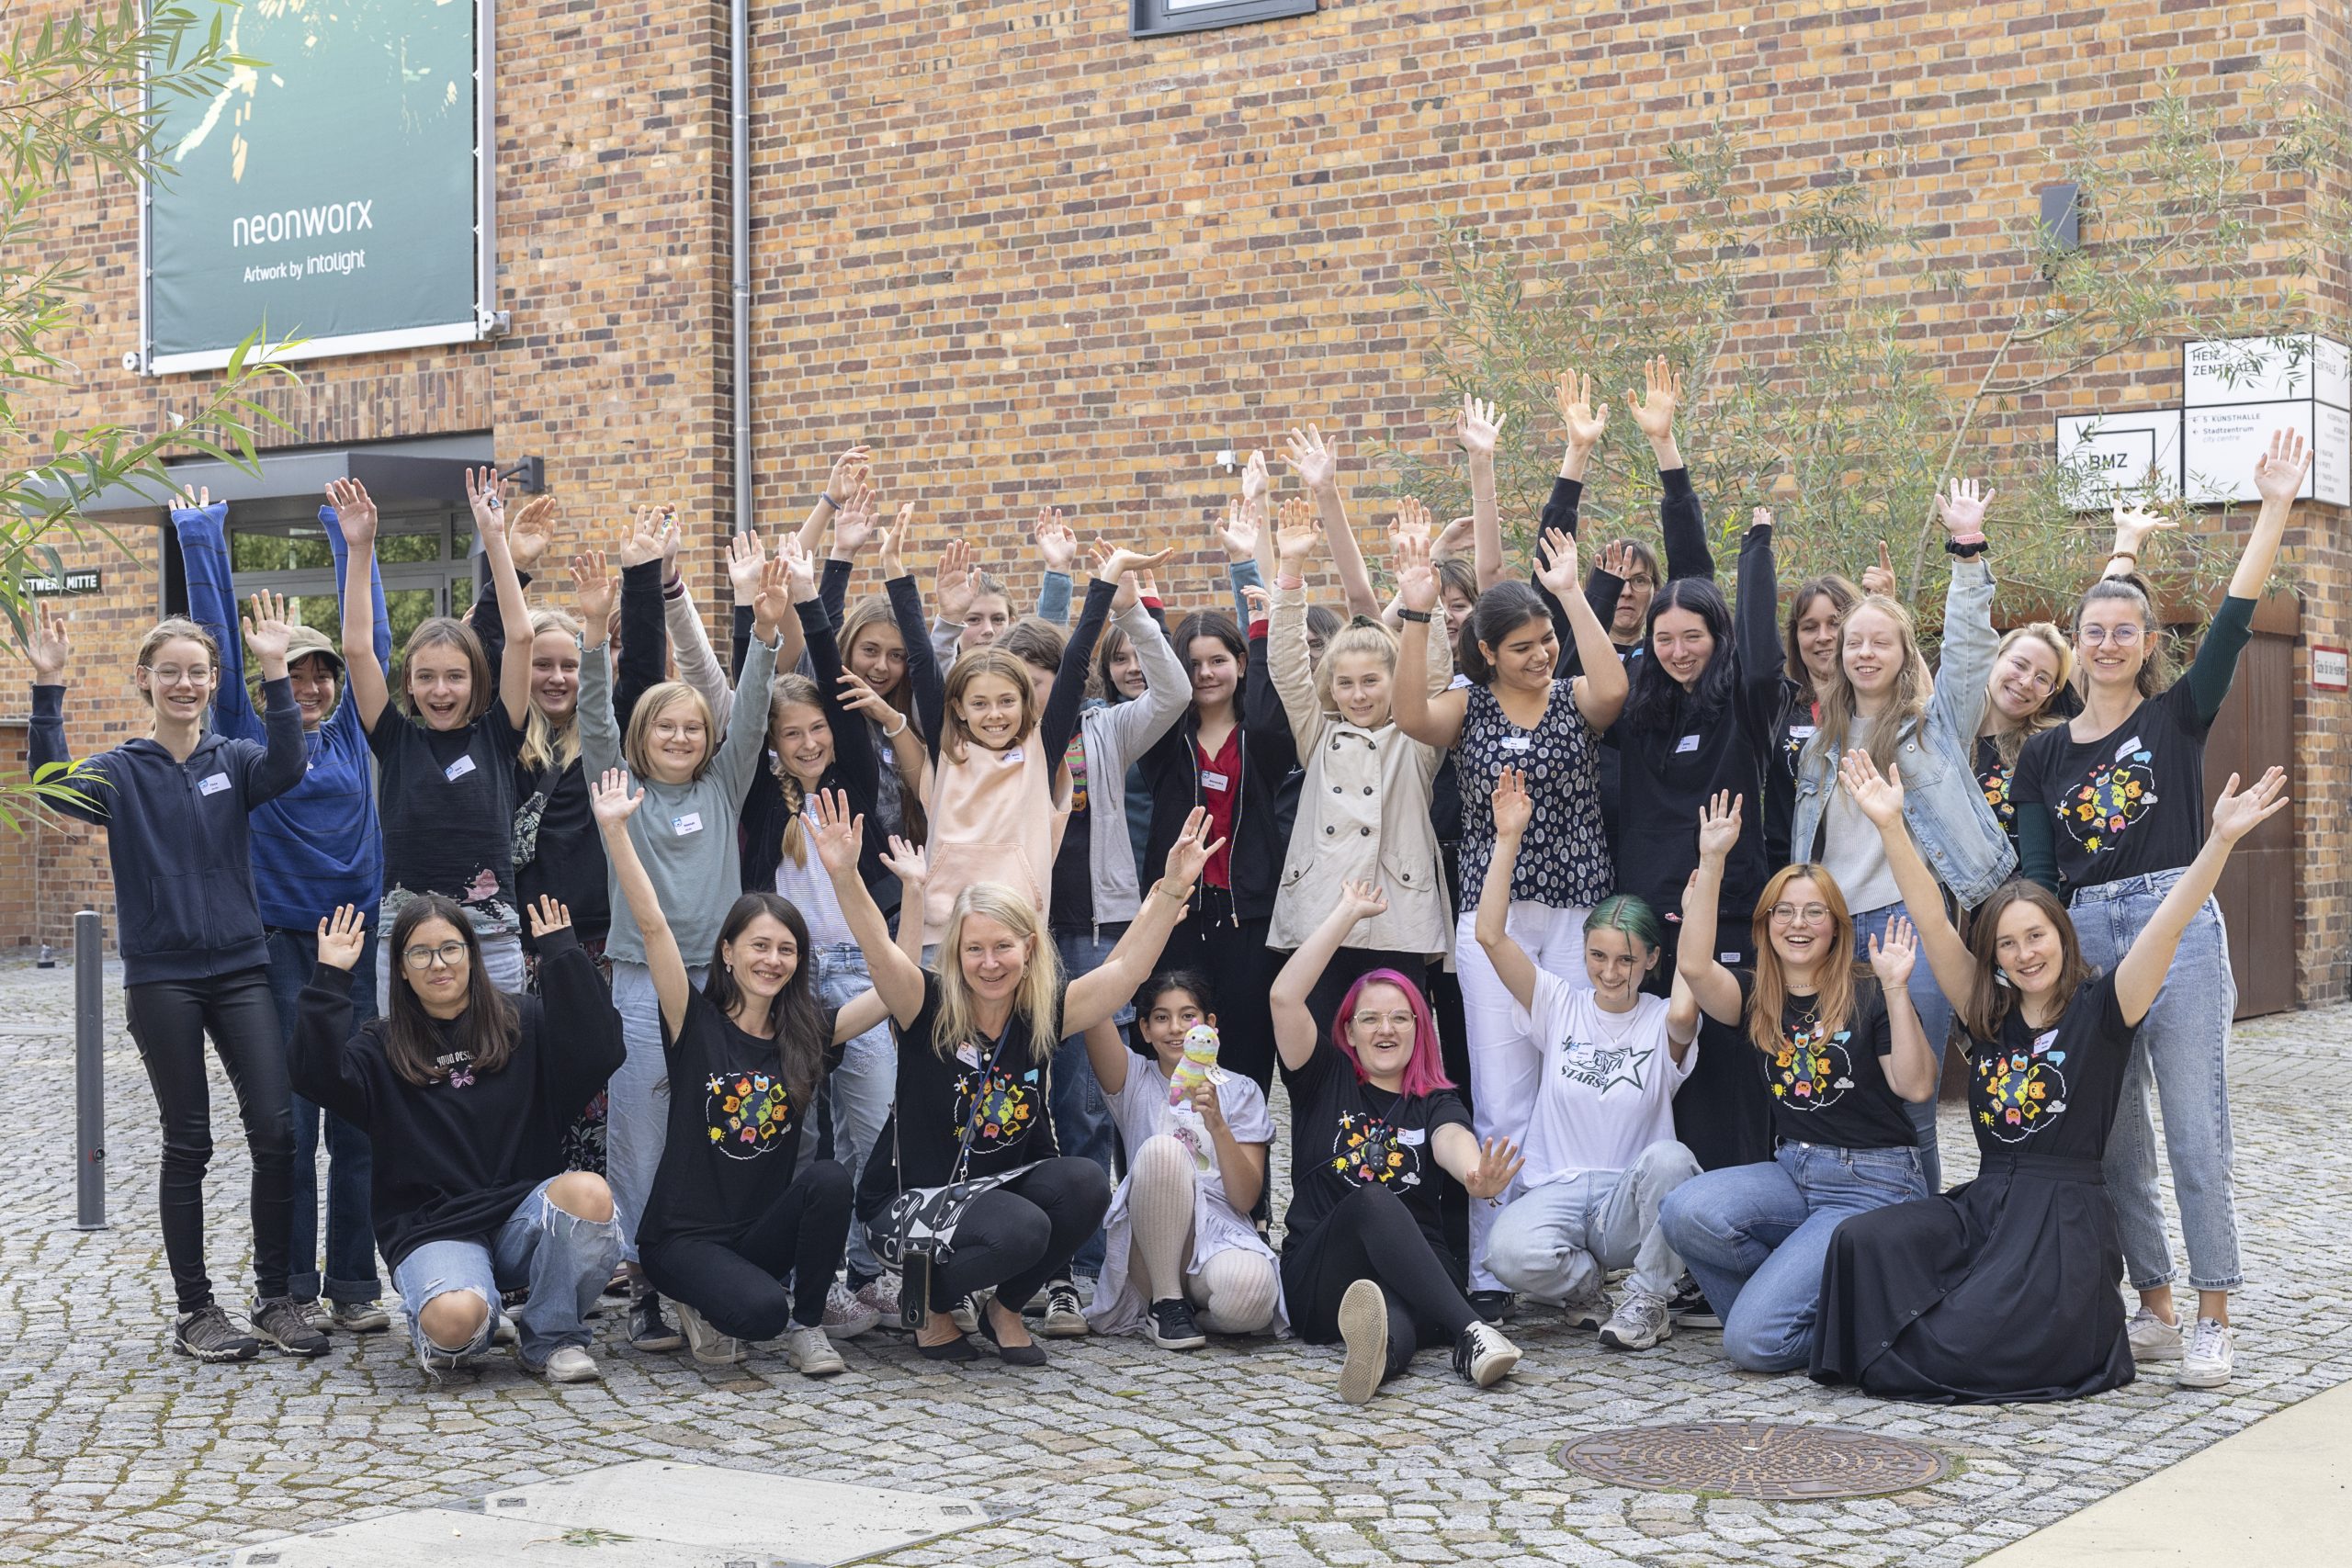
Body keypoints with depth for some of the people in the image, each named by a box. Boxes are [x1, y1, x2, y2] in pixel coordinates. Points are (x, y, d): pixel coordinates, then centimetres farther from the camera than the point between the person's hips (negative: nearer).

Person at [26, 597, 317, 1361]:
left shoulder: (234, 759, 7)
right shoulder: (121, 771, 4)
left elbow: (286, 768, -15)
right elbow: (54, 786, -16)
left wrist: (274, 671, -25)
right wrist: (48, 689, -24)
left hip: (241, 968, 1)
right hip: (161, 977, -1)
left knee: (276, 1129, -5)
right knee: (188, 1142, 3)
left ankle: (275, 1298, 6)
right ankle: (194, 1310, 12)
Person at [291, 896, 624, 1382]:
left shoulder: (524, 1022, 10)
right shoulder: (382, 1047, 11)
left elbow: (598, 1051, -7)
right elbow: (318, 1077, -9)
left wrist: (562, 955, -7)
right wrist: (330, 979, -10)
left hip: (523, 1216, 1)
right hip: (431, 1229, -1)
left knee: (588, 1193, -33)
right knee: (455, 1319, -34)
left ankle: (550, 1338, -7)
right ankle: (448, 1342, 9)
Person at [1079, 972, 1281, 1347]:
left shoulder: (1240, 1092, 13)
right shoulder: (1135, 1080, 13)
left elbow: (1246, 1198, 1)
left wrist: (1217, 1124, -13)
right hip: (1150, 1244, 1)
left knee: (1248, 1289, -39)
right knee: (1161, 1148, -31)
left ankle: (1195, 1312, -2)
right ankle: (1165, 1303, -18)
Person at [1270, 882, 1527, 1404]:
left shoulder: (1436, 1101, 14)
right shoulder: (1326, 1081, 16)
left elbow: (1452, 1139, -11)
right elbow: (1285, 996, 1)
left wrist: (1477, 1177, -37)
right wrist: (1349, 912, 6)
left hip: (1413, 1273, 1)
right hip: (1317, 1280, -1)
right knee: (1372, 1200, -34)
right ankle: (1473, 1334, -55)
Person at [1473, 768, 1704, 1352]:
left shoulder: (1663, 1025, 2)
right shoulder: (1559, 1006, 7)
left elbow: (1684, 1009, -25)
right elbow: (1491, 936, -4)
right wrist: (1509, 838, -10)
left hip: (1633, 1202, 0)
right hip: (1558, 1191, 1)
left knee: (1668, 1159, -36)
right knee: (1509, 1252, -33)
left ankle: (1648, 1301, -11)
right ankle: (1585, 1282, 5)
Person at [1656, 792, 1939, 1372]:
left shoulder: (1866, 994, -1)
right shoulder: (1755, 998, 7)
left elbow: (1916, 1086, -12)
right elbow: (1695, 966, -15)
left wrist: (1895, 990, -20)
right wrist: (1712, 860, -18)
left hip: (1872, 1183, -5)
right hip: (1792, 1172, 5)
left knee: (1751, 1341, -21)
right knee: (1686, 1211, -28)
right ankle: (1784, 1299, -1)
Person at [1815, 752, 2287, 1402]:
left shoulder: (2101, 1007, -1)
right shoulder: (1989, 1012, 10)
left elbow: (2167, 926, -14)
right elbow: (1932, 921, 4)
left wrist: (2222, 839, -27)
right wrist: (1890, 825, -6)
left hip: (2066, 1217, -5)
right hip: (1982, 1201, 5)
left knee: (1959, 1350, -22)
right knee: (1860, 1241, -20)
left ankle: (2087, 1331, 8)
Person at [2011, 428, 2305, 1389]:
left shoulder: (2179, 716, 4)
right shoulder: (2043, 756, 12)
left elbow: (2235, 620, -7)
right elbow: (2035, 874, 9)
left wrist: (2274, 509, -13)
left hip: (2177, 926, -3)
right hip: (2083, 938, 4)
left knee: (2196, 1134, -6)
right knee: (2114, 1140, 6)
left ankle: (2212, 1321, 0)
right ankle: (2155, 1309, 17)